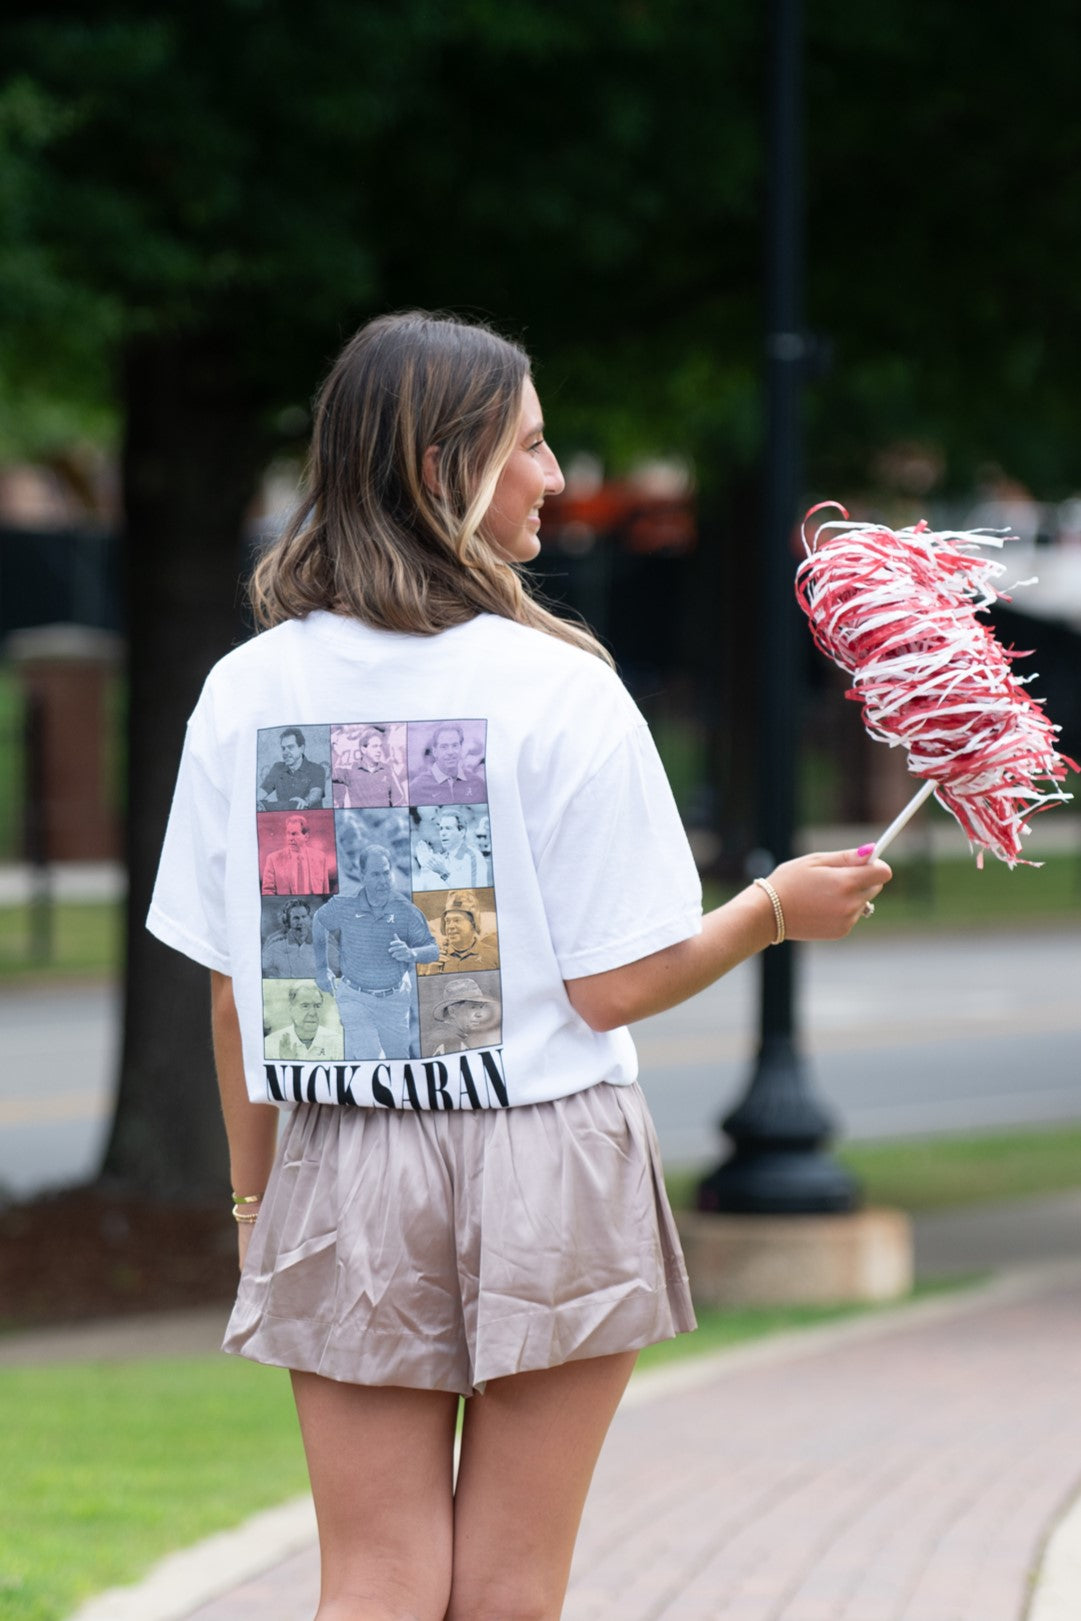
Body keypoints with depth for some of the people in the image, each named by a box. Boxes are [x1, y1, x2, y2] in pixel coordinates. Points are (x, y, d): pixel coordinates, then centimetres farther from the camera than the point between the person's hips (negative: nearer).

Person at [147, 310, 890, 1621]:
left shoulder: (244, 691, 1)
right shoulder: (551, 684, -10)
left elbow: (231, 987, 4)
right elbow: (611, 984, -10)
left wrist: (254, 1194, 15)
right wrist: (779, 908, 6)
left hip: (344, 1173, 3)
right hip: (545, 1165, -3)